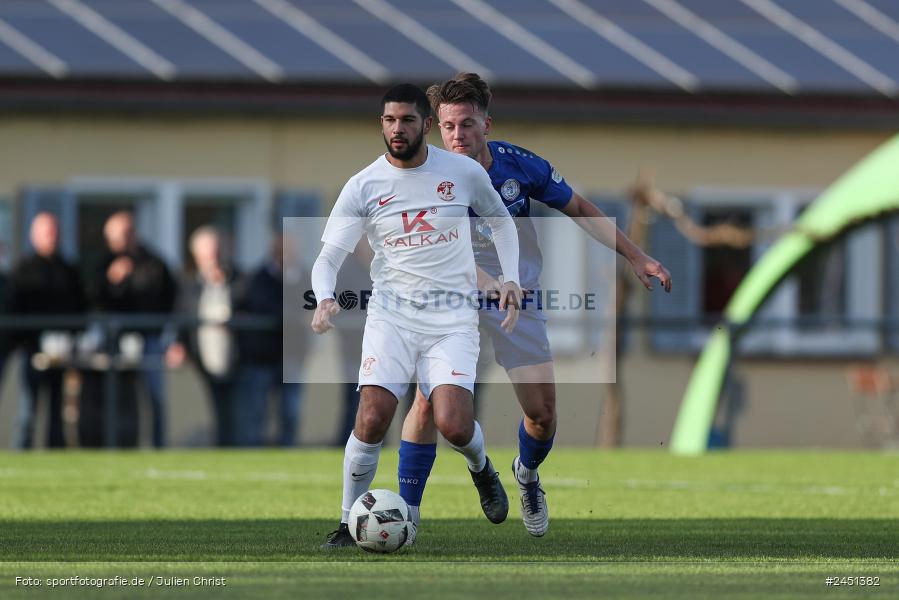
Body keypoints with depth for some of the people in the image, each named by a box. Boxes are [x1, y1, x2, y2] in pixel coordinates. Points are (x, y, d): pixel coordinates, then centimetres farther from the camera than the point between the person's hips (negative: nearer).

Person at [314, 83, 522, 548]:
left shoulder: (464, 173, 0)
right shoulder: (363, 186, -3)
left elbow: (501, 220, 18)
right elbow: (329, 256, -4)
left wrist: (510, 278, 5)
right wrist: (325, 298, -25)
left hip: (453, 316, 0)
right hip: (391, 313, 0)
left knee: (453, 426, -16)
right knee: (372, 420, -17)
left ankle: (481, 469, 21)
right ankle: (349, 523, 1)